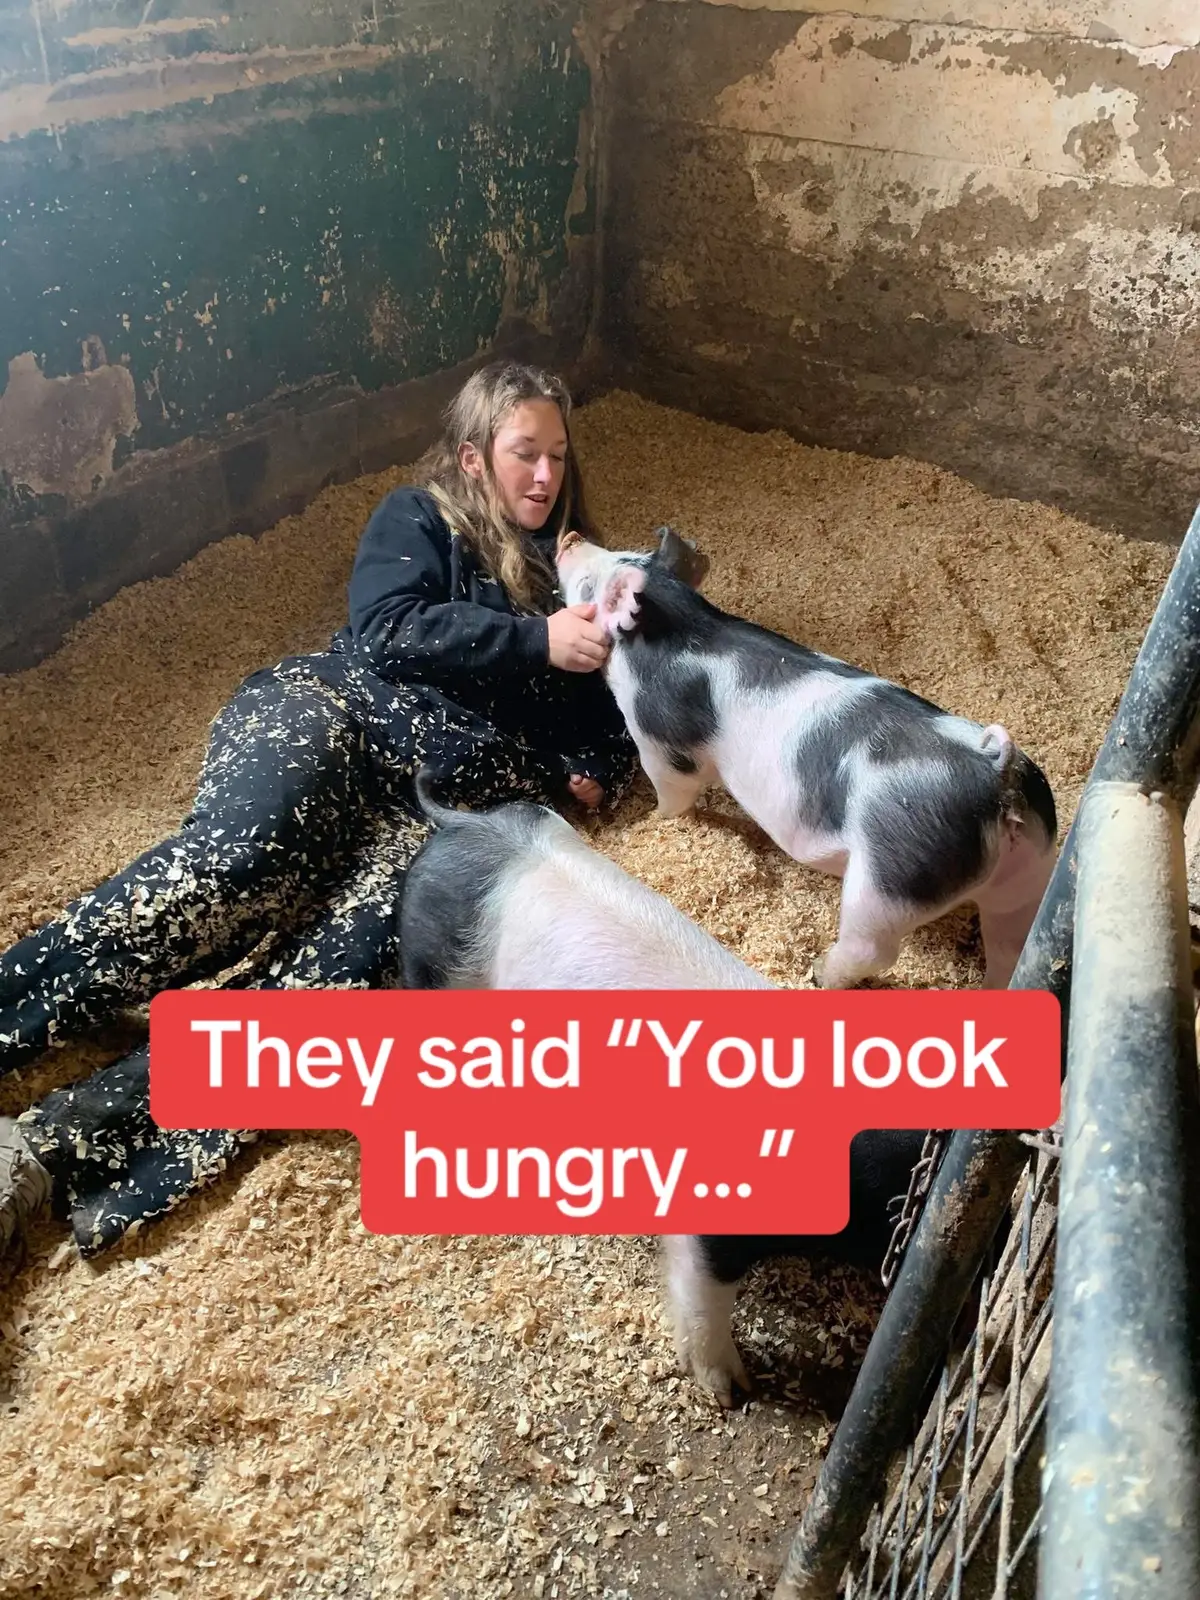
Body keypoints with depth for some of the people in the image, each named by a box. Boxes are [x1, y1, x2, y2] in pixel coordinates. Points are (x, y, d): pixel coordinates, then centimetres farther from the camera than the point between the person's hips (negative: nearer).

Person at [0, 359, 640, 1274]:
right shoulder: (419, 519, 18)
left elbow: (612, 709, 29)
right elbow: (392, 630, -2)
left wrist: (595, 772, 7)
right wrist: (537, 640, -8)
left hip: (457, 795, 1)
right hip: (336, 715, 0)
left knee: (343, 970, -30)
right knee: (234, 862, -35)